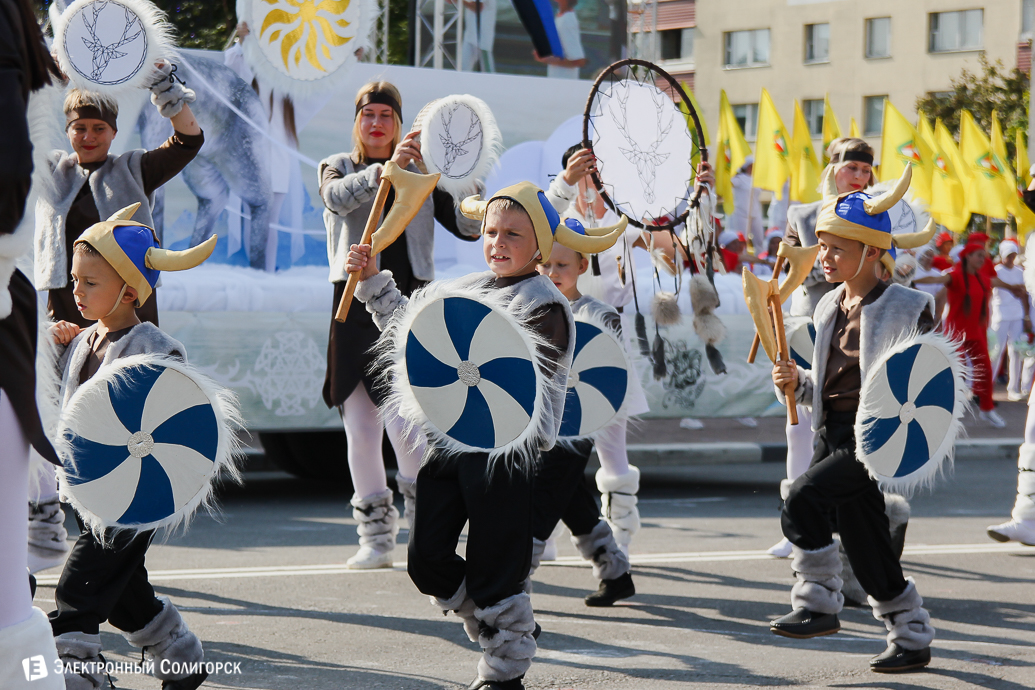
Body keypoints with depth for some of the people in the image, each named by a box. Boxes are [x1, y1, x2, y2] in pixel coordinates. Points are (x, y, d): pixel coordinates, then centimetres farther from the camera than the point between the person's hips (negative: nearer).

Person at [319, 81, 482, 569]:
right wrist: (384, 169, -32)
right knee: (360, 426, 2)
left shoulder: (421, 175, 12)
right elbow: (339, 197, -16)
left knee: (404, 418, -16)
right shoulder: (337, 168, 10)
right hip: (356, 304, 1)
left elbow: (469, 228, 4)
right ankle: (375, 536, 12)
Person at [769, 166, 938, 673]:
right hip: (833, 433, 8)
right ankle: (912, 639, 21)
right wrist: (797, 382, 2)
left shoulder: (905, 308, -8)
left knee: (803, 498, -24)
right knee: (865, 546, 8)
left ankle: (819, 603, -11)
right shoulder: (828, 308, 14)